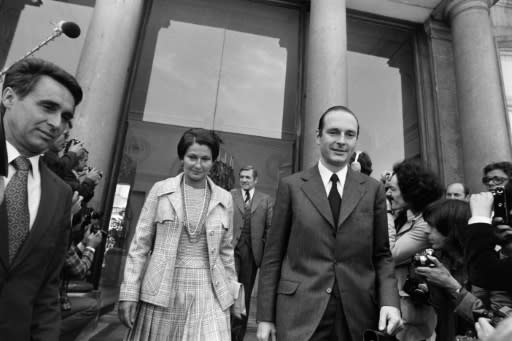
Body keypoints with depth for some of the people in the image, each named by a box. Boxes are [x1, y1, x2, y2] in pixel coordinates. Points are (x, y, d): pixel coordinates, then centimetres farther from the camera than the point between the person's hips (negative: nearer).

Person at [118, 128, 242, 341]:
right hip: (161, 291, 0)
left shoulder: (224, 199, 3)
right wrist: (129, 293, -2)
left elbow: (226, 251, 10)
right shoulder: (160, 190, -1)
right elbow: (140, 244, 1)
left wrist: (232, 293, 12)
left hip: (208, 292, 1)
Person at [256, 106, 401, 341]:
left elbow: (381, 254, 7)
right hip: (300, 313, -2)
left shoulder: (373, 189, 3)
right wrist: (265, 316, -2)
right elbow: (273, 255, -2)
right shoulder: (291, 185, -2)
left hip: (358, 312, 2)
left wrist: (389, 301, -9)